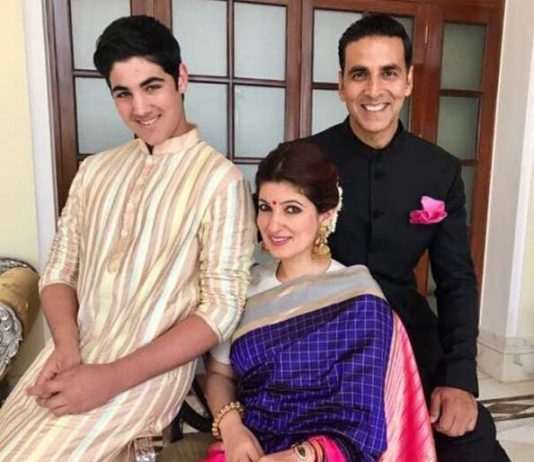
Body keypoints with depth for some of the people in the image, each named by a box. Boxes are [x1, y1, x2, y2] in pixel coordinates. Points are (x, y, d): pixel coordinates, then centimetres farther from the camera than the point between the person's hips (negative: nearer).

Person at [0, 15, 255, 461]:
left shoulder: (220, 179, -10)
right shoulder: (95, 170, 10)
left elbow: (222, 307, -13)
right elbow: (60, 270, 10)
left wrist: (113, 378, -18)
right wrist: (65, 345, -9)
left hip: (151, 368, -5)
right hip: (71, 357, 5)